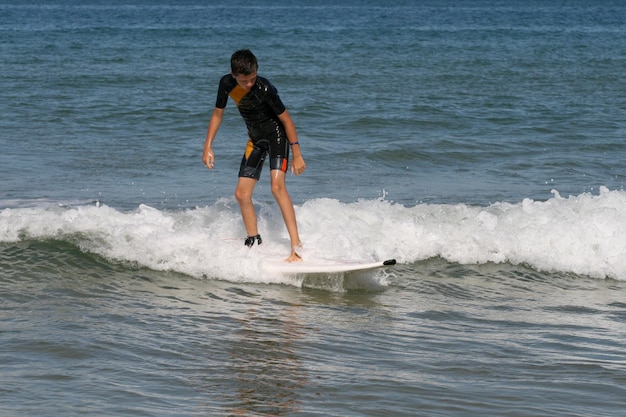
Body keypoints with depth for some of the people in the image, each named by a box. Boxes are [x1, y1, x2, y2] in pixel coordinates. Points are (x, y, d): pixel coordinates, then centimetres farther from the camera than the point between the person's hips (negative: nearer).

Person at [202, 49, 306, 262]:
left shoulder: (264, 89, -26)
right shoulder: (227, 84, -9)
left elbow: (286, 119, -18)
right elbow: (218, 114, 6)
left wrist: (297, 154, -17)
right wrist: (208, 146, 1)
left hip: (277, 134, -7)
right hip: (256, 139, 7)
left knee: (277, 186, -25)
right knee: (242, 194, 1)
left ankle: (296, 247, -31)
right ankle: (254, 243, 15)